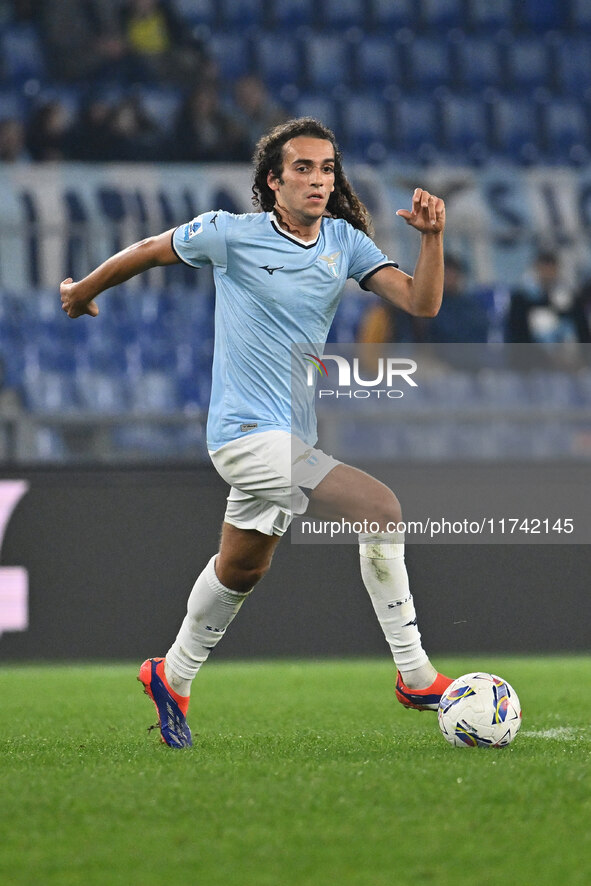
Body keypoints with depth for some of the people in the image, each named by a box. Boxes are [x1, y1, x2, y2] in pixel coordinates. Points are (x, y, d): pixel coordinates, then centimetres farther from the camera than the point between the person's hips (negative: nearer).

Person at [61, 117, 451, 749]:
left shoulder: (346, 242, 4)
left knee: (243, 568, 19)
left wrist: (432, 238, -21)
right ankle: (414, 675, -15)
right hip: (252, 431, -7)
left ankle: (172, 678, 40)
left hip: (291, 436, 7)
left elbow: (421, 302, -5)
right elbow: (149, 251, 7)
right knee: (380, 508, -20)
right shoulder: (230, 234, -9)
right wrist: (82, 291, 21)